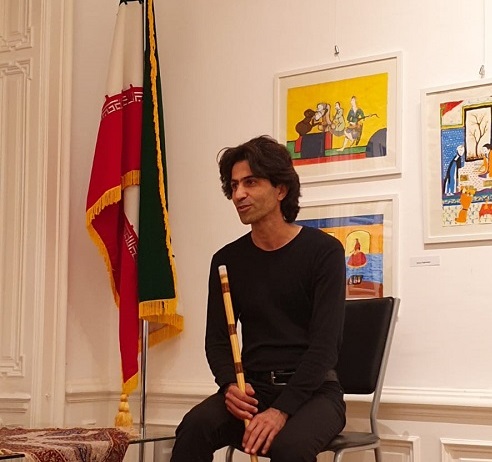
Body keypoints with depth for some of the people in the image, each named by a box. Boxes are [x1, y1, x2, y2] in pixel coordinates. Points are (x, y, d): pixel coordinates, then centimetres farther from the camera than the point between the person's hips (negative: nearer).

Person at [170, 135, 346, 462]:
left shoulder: (324, 251, -5)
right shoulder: (227, 260, 8)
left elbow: (325, 342, -12)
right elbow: (217, 339, 9)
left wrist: (281, 409, -23)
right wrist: (230, 385, -14)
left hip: (313, 390, -3)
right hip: (252, 388, 3)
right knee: (194, 428, -28)